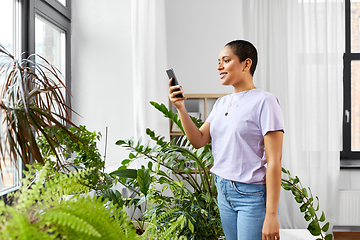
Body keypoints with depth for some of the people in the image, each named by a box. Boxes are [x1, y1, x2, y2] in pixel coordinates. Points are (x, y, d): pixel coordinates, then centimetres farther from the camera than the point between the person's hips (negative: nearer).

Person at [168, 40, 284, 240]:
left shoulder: (264, 101, -12)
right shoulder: (221, 103, 11)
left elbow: (274, 161, -17)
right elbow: (199, 140, 7)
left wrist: (271, 215, -19)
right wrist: (180, 108, -5)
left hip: (253, 195, -7)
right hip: (224, 192, 7)